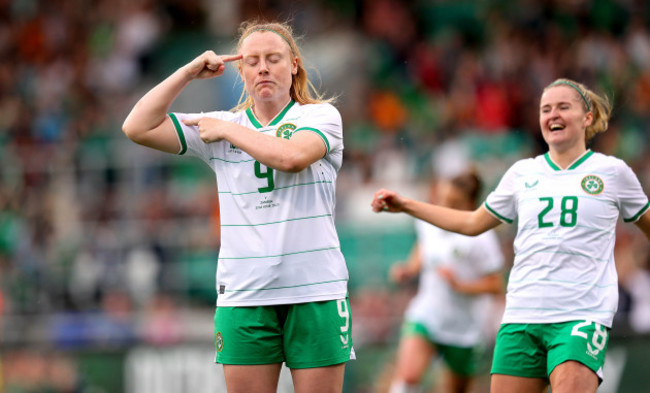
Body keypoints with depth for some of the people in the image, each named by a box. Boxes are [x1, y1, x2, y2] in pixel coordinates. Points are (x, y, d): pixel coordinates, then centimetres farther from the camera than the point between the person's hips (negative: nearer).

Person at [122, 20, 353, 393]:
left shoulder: (321, 116, 4)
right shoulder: (220, 126, 12)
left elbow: (291, 156, -18)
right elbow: (137, 127, 6)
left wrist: (227, 129, -6)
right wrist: (188, 73, 2)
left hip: (316, 291, -2)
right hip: (244, 295, 2)